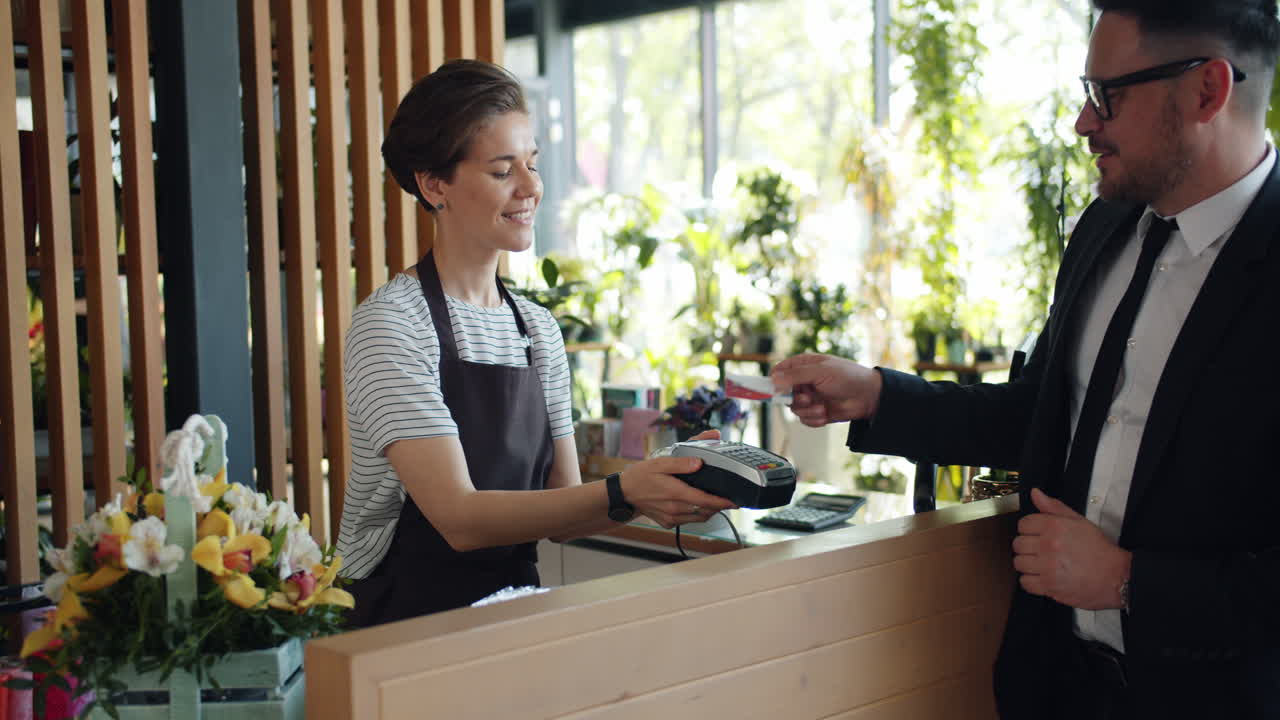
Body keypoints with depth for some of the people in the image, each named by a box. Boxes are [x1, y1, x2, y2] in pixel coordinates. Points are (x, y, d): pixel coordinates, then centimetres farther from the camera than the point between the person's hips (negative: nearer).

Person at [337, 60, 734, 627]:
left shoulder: (539, 329, 11)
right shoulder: (389, 324, -11)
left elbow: (561, 509, 8)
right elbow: (460, 518, -20)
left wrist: (655, 495, -11)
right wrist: (621, 494, -29)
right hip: (410, 624, -6)